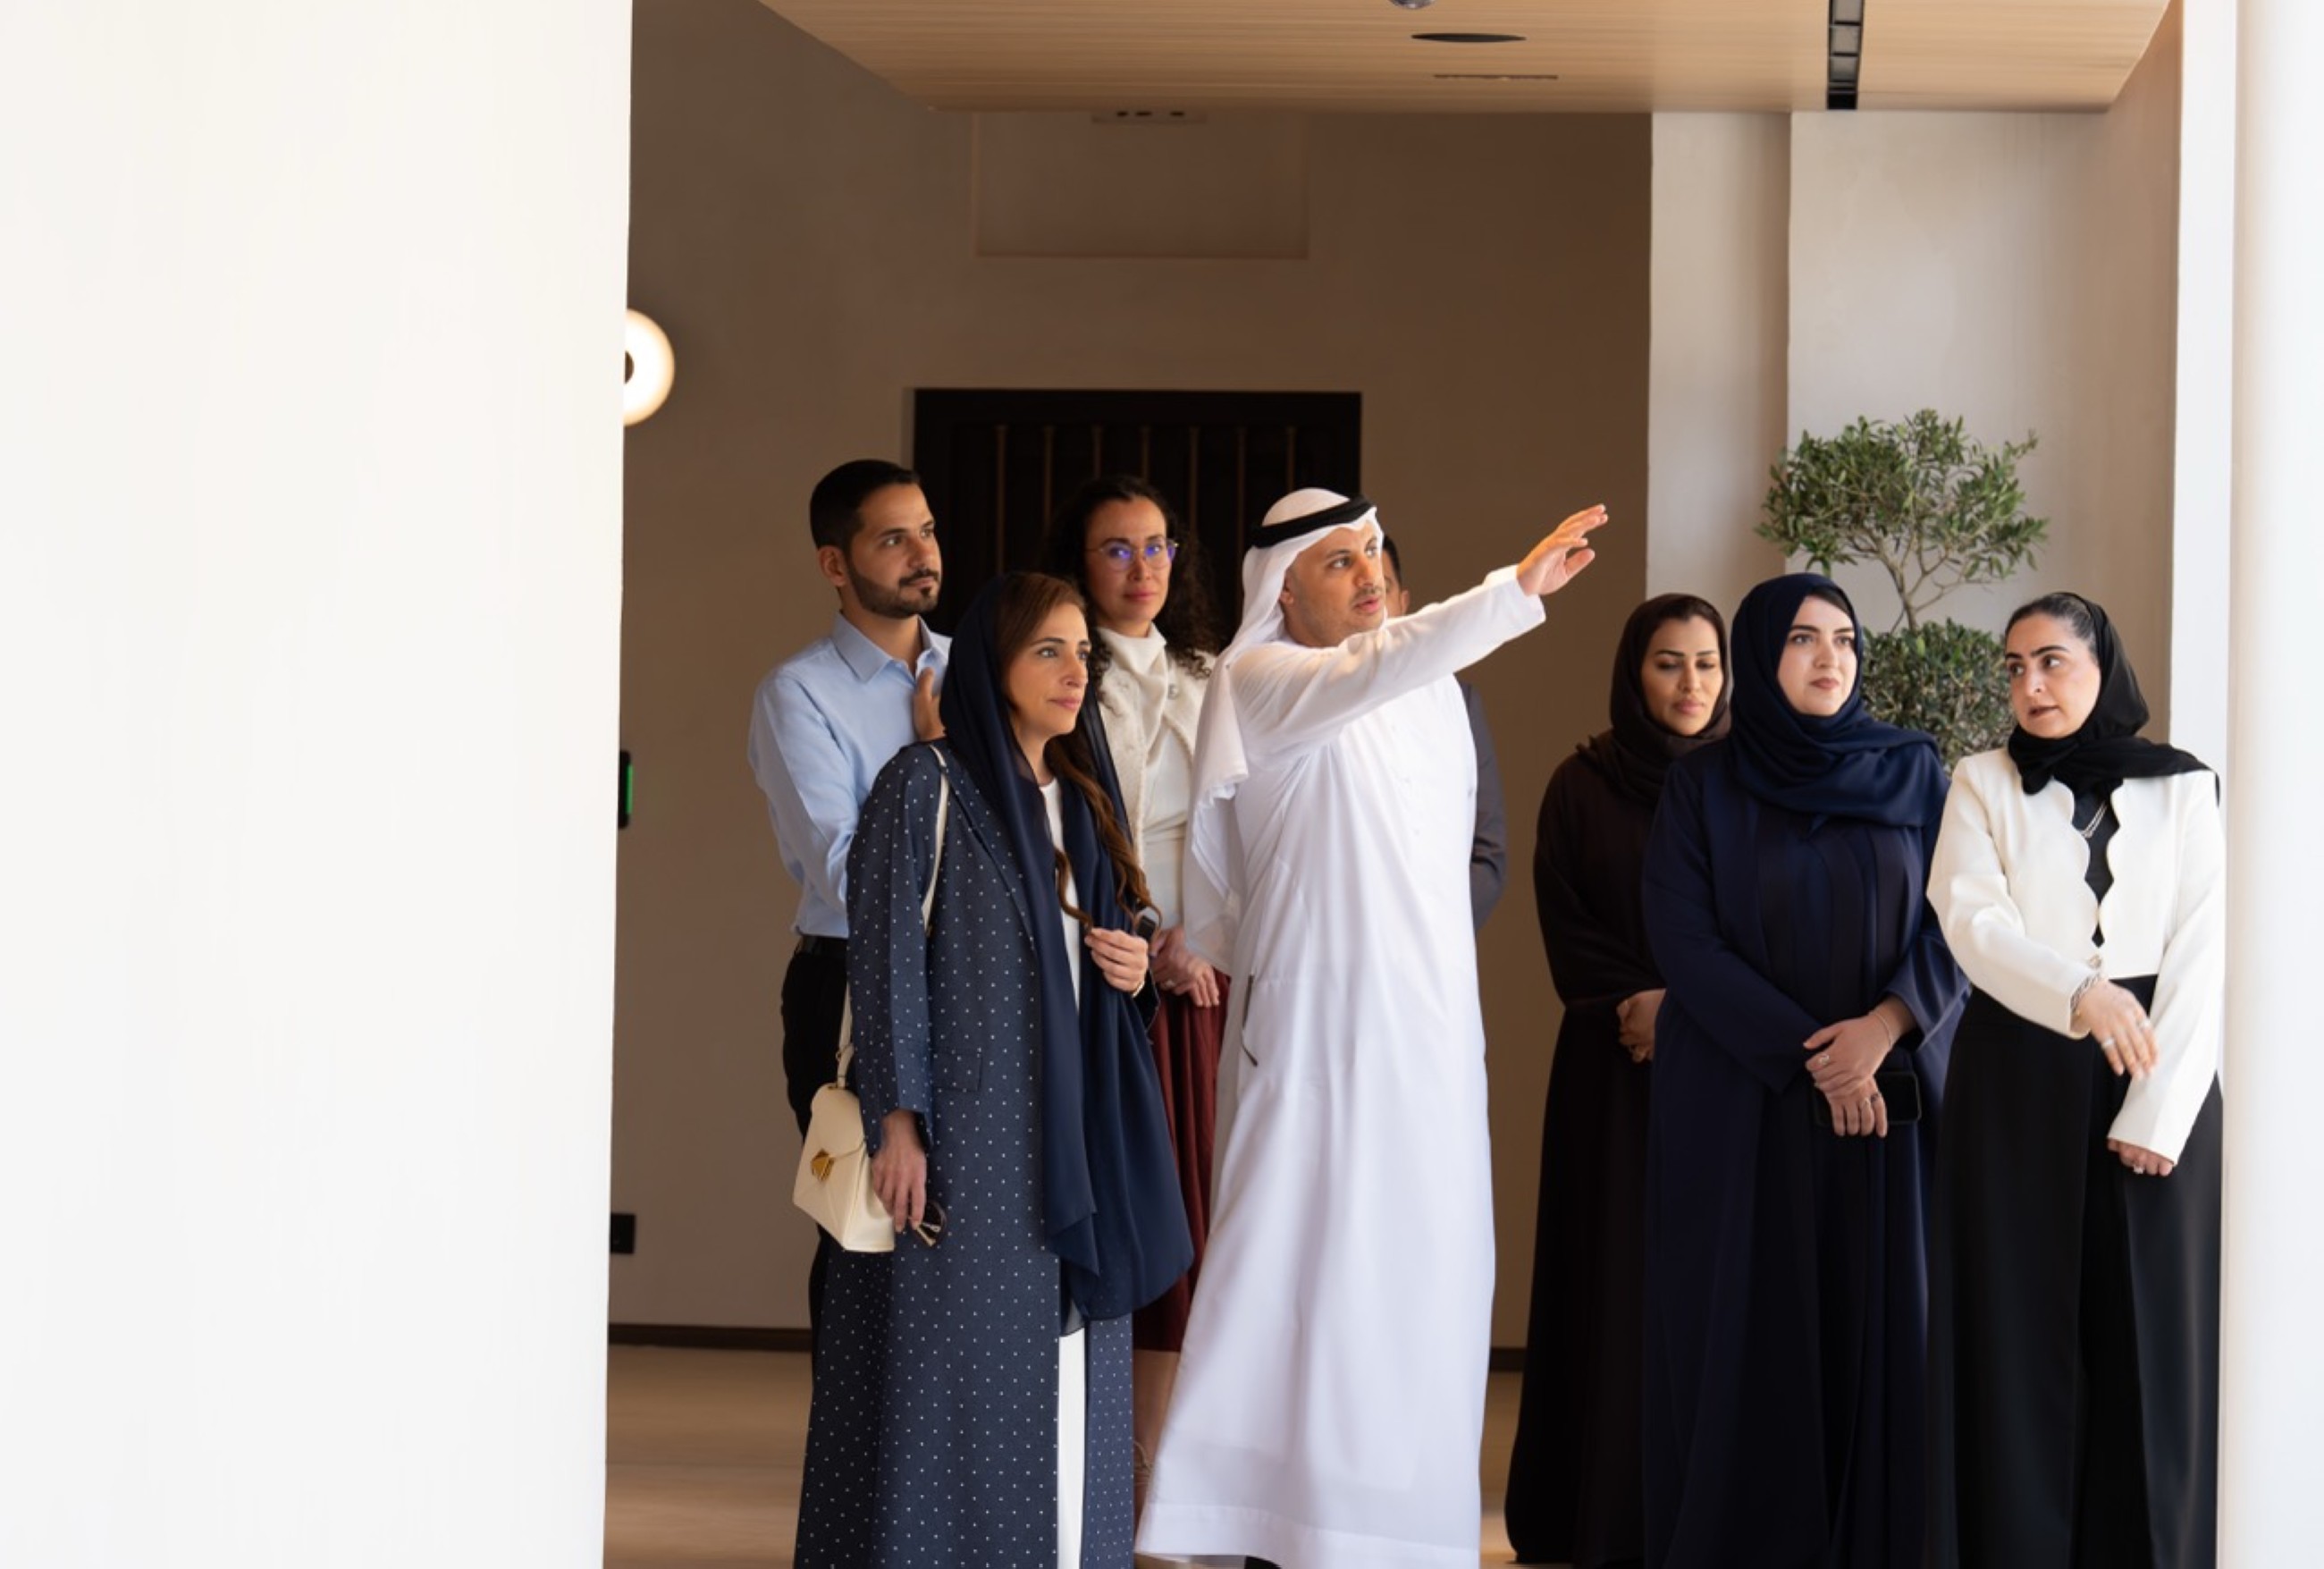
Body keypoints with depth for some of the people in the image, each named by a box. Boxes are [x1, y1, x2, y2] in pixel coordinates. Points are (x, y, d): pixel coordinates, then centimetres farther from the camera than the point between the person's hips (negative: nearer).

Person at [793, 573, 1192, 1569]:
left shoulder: (1083, 800, 16)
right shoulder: (929, 785, -4)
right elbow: (886, 957, -9)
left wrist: (1133, 972, 2)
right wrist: (897, 1121, -16)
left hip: (1072, 1140, 6)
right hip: (966, 1132, -6)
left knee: (1068, 1376, 4)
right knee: (956, 1371, -5)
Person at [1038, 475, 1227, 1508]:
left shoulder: (1205, 681, 16)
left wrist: (1196, 929, 0)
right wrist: (1140, 942, -10)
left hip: (1197, 976, 5)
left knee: (1186, 1209, 2)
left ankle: (1151, 1469, 7)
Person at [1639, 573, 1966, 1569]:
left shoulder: (1913, 773, 7)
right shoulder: (1703, 786, 2)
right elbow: (1683, 941, -6)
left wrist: (1887, 1025, -16)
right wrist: (1810, 1055, -12)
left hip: (1885, 1100, 1)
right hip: (1738, 1105, -1)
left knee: (1875, 1325, -1)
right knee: (1747, 1330, -2)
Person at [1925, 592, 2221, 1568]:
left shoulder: (2183, 789, 5)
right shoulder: (1985, 785, 6)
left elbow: (2202, 956, -2)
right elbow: (1973, 921, -10)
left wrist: (2157, 1111, -12)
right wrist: (2082, 993, -28)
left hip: (2159, 1082, 0)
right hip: (2018, 1080, 0)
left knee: (2150, 1329, 1)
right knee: (2020, 1325, 0)